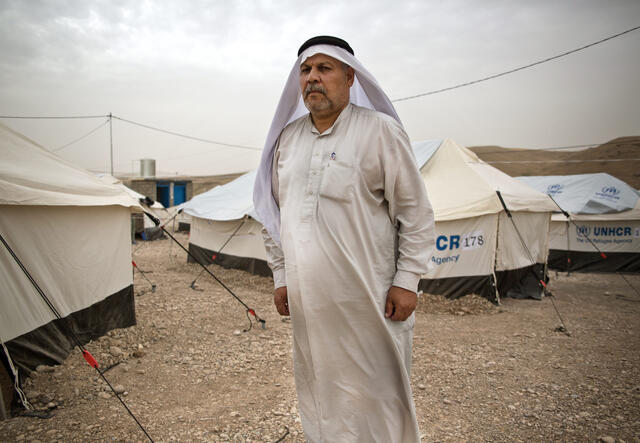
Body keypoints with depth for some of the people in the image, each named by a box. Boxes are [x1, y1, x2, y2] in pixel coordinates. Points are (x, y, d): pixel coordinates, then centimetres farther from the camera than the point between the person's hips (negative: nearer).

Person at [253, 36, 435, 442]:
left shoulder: (380, 130, -5)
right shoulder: (287, 138, 10)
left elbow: (416, 213, -4)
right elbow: (274, 212, 17)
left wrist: (407, 281, -8)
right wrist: (281, 275, 14)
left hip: (368, 301, -5)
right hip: (307, 300, 5)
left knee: (375, 399, 5)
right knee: (316, 393, 17)